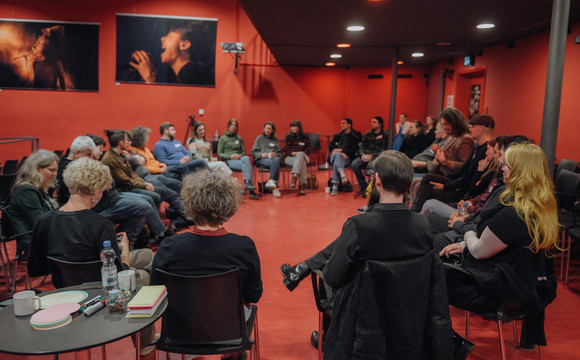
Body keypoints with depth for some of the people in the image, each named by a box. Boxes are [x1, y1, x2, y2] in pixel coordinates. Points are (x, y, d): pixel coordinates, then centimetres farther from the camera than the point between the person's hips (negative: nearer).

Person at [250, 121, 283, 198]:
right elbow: (253, 152, 13)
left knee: (276, 160, -39)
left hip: (274, 158, 2)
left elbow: (280, 153, 20)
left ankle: (271, 181, -49)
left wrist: (275, 154, -5)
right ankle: (275, 187, -47)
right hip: (262, 160, -2)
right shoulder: (259, 138, 19)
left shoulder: (275, 140, 24)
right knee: (274, 163, -37)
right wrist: (261, 154, -7)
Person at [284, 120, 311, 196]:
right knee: (302, 162, -35)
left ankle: (294, 177, -45)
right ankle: (302, 185, -46)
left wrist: (299, 153, -11)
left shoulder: (305, 138, 13)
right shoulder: (288, 137, 11)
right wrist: (292, 153, -18)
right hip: (289, 158, -1)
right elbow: (286, 149, 3)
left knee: (300, 155, -38)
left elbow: (308, 150, 7)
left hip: (302, 156, 1)